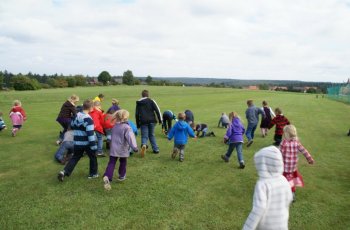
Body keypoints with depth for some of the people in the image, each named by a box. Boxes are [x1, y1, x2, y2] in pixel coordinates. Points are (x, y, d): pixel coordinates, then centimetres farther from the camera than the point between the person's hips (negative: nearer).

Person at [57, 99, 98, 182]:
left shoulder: (77, 115, 6)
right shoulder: (88, 119, -20)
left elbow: (72, 126, 20)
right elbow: (90, 133, -24)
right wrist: (93, 145, -21)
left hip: (77, 143, 6)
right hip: (87, 143, -6)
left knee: (75, 158, 15)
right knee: (93, 157, 13)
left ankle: (64, 172, 1)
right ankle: (93, 174, 22)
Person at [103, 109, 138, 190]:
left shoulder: (114, 126, 8)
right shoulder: (127, 127, -14)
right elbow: (130, 137, -28)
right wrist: (134, 147, -35)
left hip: (113, 149, 4)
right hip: (122, 150, -4)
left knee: (111, 163, -1)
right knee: (123, 163, 19)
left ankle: (107, 177, -21)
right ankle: (122, 176, 32)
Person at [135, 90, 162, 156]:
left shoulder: (138, 103, 12)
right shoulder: (151, 101, 3)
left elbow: (136, 114, 13)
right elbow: (157, 110, -4)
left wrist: (137, 124, 19)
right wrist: (160, 120, 1)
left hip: (143, 122, 0)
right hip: (151, 121, 0)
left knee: (144, 136, 3)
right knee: (151, 135, 15)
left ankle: (143, 145, -28)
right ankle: (156, 149, 14)